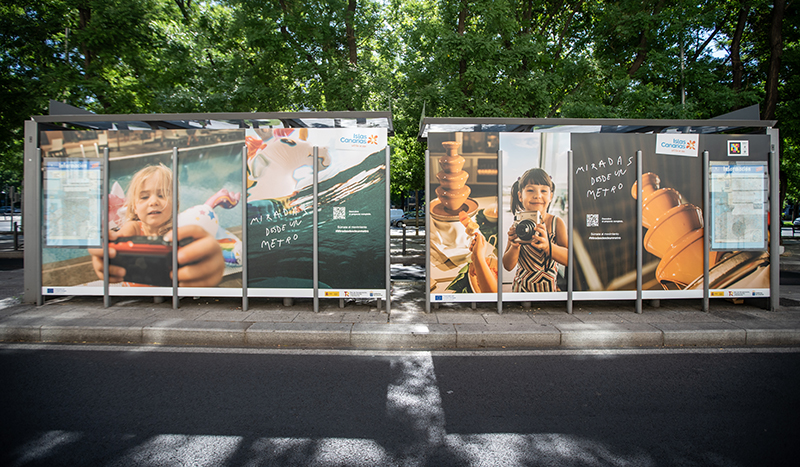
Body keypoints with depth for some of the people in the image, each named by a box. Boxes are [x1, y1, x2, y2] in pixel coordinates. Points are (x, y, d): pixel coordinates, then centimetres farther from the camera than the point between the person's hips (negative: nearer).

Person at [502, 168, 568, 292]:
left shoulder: (556, 223, -10)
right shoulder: (517, 225, -10)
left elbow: (569, 259, -18)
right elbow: (508, 266, -9)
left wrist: (547, 246, -34)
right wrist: (515, 246, -27)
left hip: (550, 288, 0)